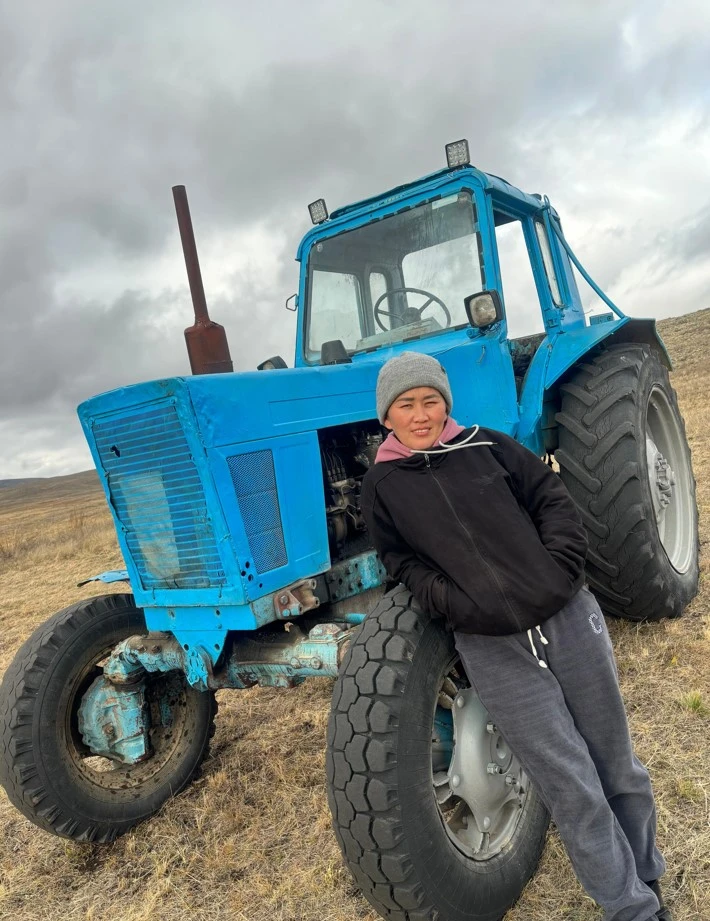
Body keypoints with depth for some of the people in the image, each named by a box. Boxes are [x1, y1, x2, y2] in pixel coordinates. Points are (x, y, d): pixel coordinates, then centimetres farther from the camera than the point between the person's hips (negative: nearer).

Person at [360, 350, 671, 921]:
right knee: (572, 787, 4)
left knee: (616, 763, 17)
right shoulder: (382, 486, 2)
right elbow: (402, 562, 4)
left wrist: (562, 567, -7)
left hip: (568, 617, 2)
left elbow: (552, 498, 6)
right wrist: (455, 605, -10)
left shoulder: (487, 445, 4)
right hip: (493, 648, -2)